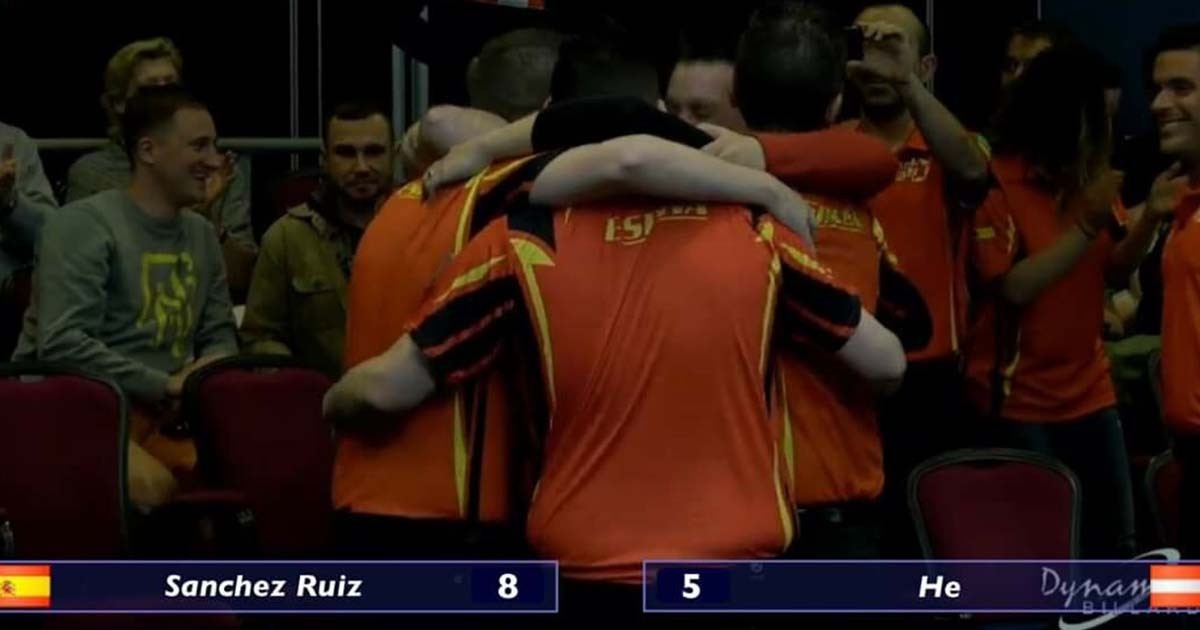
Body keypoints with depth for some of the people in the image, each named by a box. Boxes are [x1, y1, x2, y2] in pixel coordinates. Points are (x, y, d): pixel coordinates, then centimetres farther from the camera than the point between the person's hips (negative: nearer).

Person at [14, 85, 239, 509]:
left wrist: (211, 367, -3)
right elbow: (61, 345, -19)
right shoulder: (84, 225, -9)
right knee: (150, 485, -37)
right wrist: (165, 385, -18)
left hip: (165, 416, 8)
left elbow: (220, 334, 22)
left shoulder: (202, 235, 16)